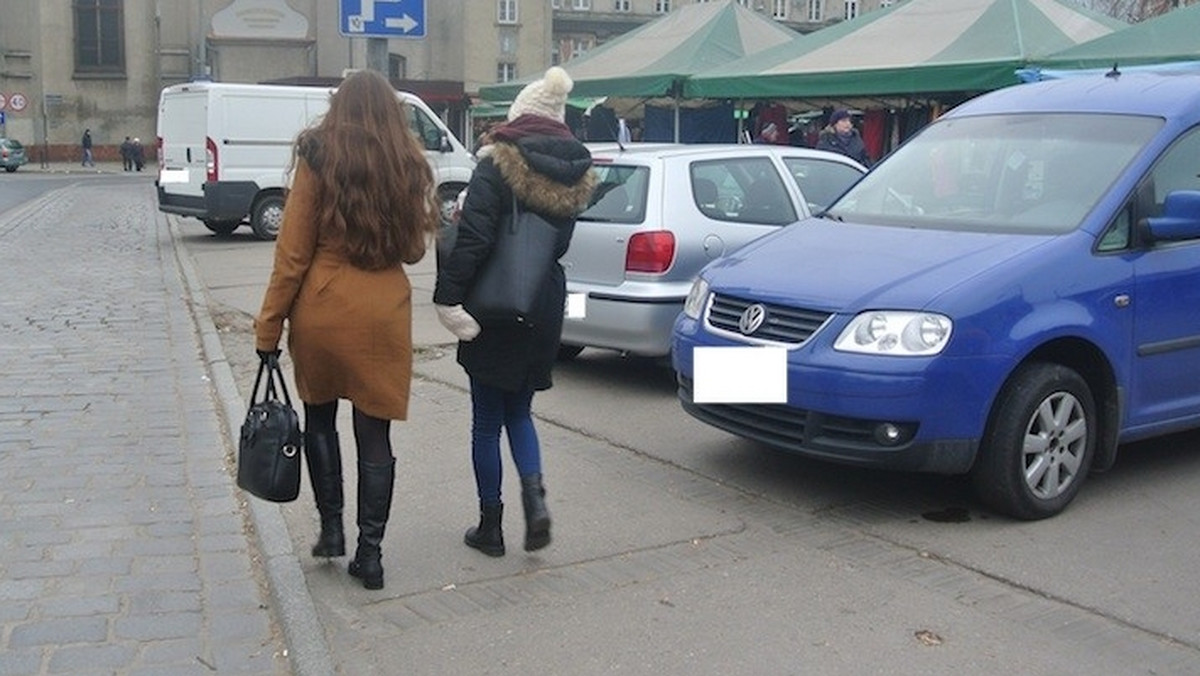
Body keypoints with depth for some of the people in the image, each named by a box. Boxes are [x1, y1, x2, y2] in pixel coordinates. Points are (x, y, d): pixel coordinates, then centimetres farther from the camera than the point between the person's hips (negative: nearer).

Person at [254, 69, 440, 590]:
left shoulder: (318, 157, -5)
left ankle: (331, 527, 21)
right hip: (383, 313, 1)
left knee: (320, 417, 20)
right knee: (374, 434, 7)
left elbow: (293, 251, -6)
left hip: (321, 310, -1)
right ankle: (369, 552, 10)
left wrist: (269, 327, -1)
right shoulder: (408, 165, 2)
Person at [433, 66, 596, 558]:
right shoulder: (576, 176, 4)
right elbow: (561, 243, 9)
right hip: (545, 311, 5)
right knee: (518, 412, 20)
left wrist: (447, 297, -22)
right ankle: (534, 494, -2)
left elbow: (473, 237, -23)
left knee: (487, 420, 9)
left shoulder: (498, 166, -13)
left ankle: (490, 526, 17)